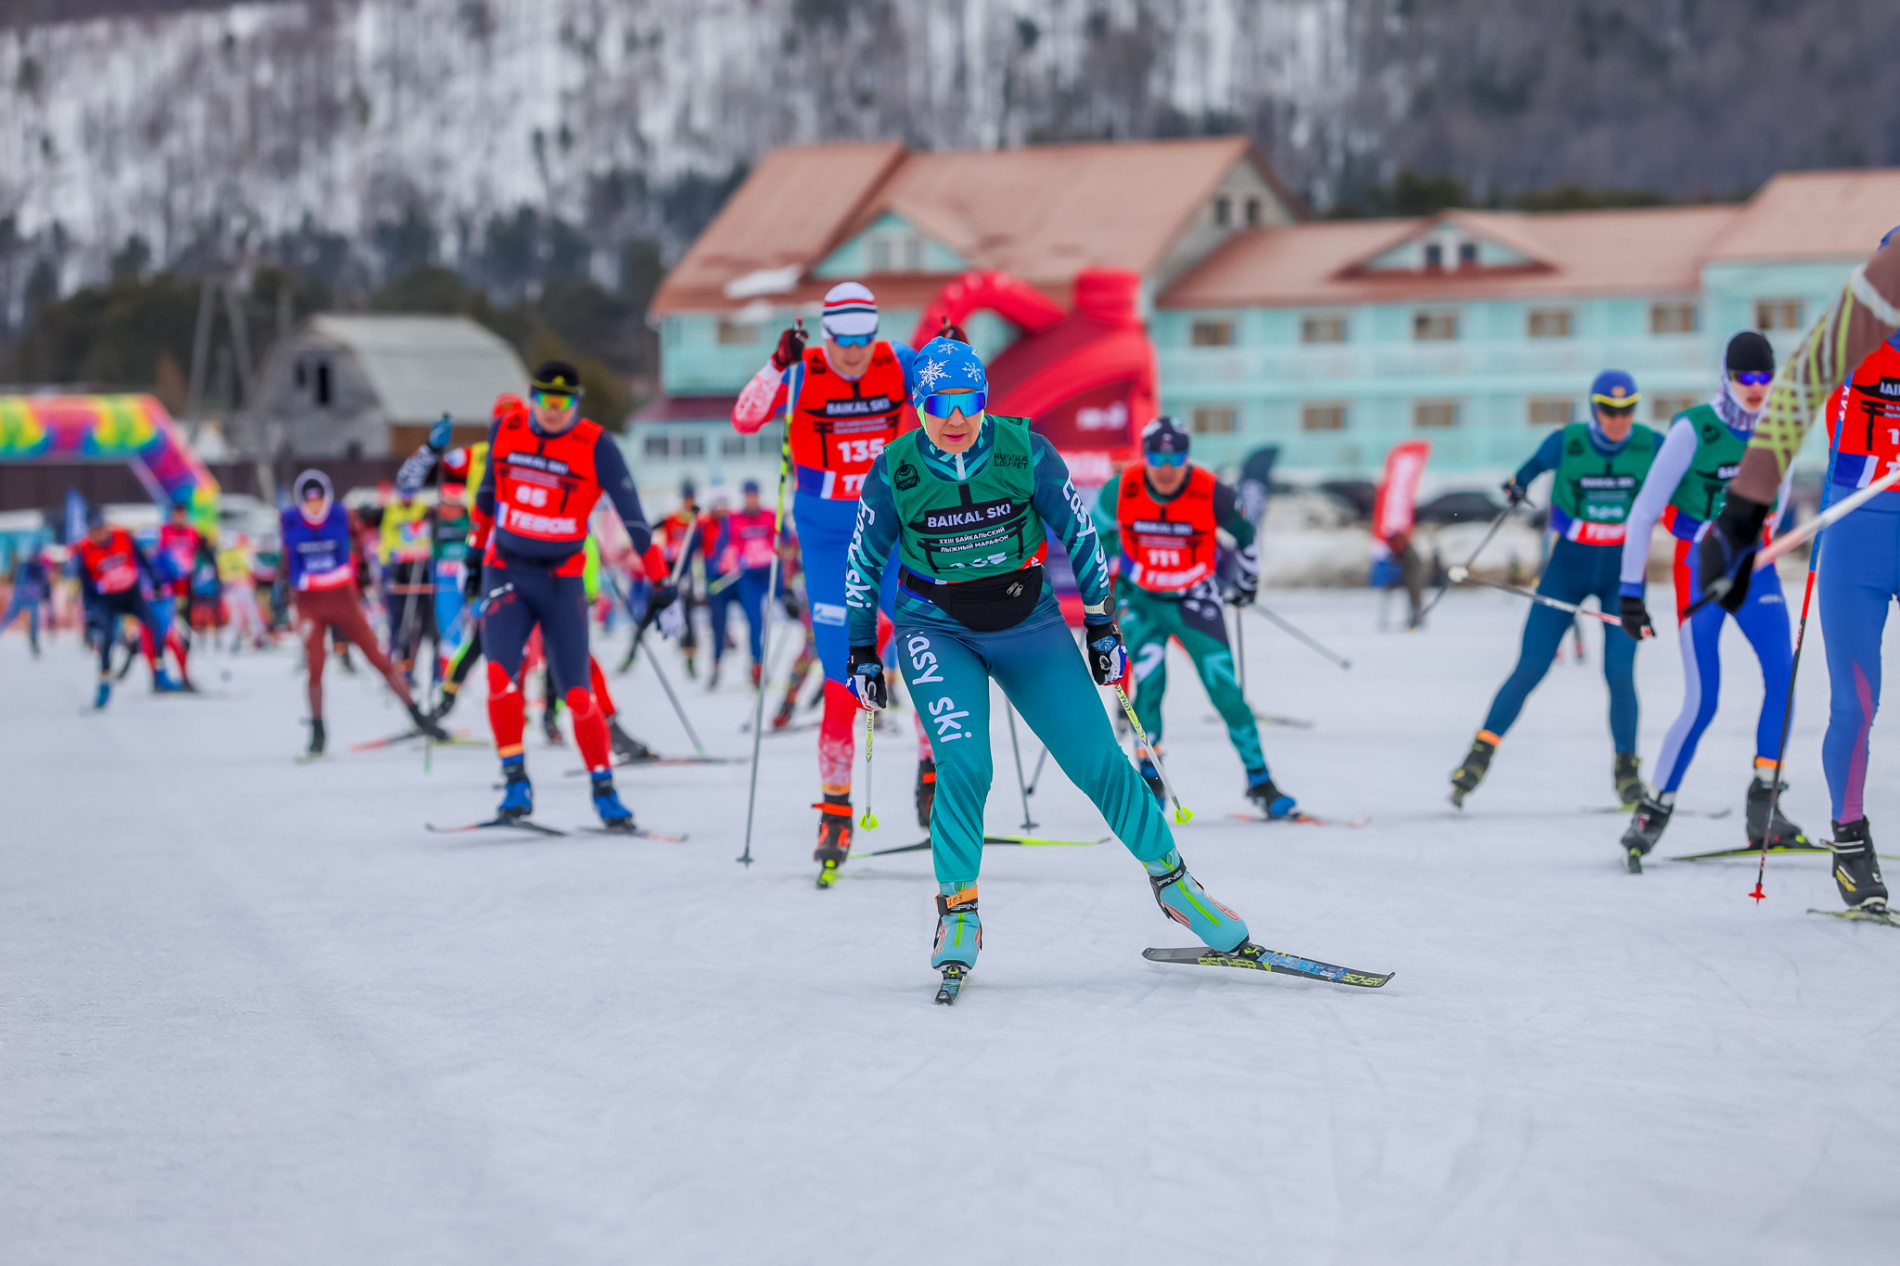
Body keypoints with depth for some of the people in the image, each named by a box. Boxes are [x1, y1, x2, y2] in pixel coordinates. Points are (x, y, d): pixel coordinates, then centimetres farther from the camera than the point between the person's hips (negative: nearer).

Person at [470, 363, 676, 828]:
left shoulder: (596, 445, -10)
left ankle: (604, 789, 13)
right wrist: (477, 546, 26)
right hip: (505, 572, 2)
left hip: (561, 580, -2)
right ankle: (515, 782, -9)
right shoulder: (505, 428, -1)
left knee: (577, 693, -4)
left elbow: (631, 513, -10)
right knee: (500, 674, -19)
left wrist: (659, 580, -13)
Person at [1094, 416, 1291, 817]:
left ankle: (1259, 781, 1)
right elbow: (1099, 533, 6)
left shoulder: (1211, 494, -18)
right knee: (1149, 684, -14)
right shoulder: (1121, 491, -15)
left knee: (1225, 688, -8)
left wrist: (1247, 581, 17)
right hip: (1141, 600, 1)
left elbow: (1244, 532, 3)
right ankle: (1149, 780, 5)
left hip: (1195, 600, -1)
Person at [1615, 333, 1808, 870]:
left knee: (1783, 672, -16)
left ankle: (1764, 809, -9)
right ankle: (1653, 811, 5)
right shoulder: (1692, 430, -14)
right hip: (1699, 568, -4)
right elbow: (1644, 511, -10)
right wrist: (1631, 590, -11)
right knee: (1702, 702, -11)